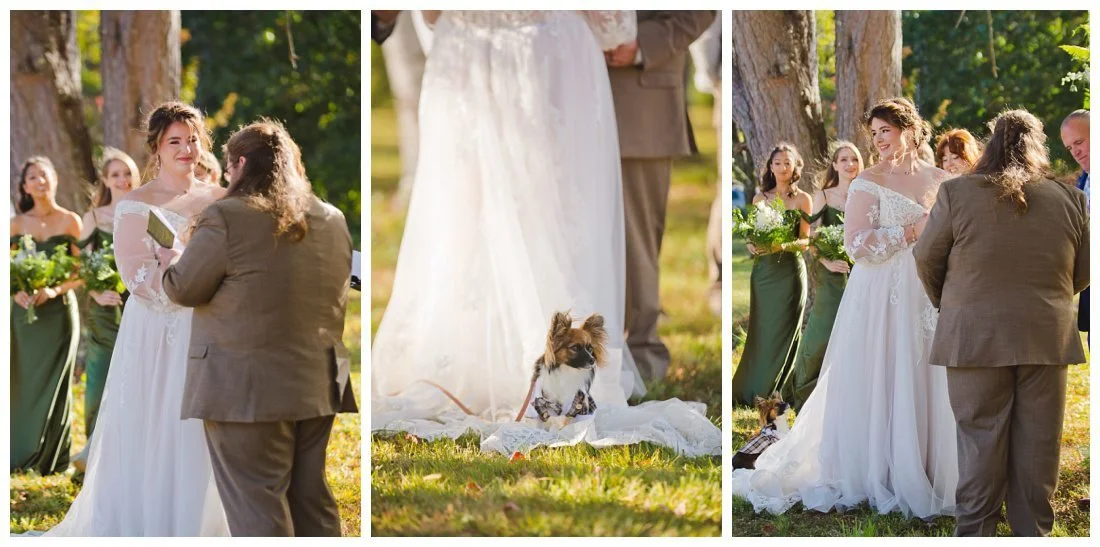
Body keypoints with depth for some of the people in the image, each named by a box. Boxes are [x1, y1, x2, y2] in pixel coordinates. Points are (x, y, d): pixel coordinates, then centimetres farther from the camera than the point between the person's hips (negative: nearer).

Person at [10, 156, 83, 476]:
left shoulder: (70, 221, 0)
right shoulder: (17, 224, 7)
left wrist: (54, 291, -17)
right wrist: (17, 292, -12)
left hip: (58, 311, -2)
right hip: (23, 312, 2)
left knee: (53, 383, -1)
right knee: (23, 382, 1)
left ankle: (51, 458, 5)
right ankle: (21, 453, 7)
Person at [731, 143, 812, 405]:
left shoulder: (803, 199, 2)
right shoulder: (760, 197, 10)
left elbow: (805, 241, -2)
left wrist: (783, 245, -20)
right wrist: (752, 246, -9)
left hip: (790, 272, -2)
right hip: (763, 270, 2)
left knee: (782, 332, -2)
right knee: (760, 332, 2)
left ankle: (770, 393, 5)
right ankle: (749, 392, 9)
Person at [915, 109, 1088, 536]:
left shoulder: (956, 193, -6)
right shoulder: (1071, 201, 0)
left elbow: (927, 258, 2)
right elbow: (1083, 273, 8)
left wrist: (946, 305, 21)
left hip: (975, 337, -1)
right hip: (1047, 338, 2)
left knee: (981, 443, 5)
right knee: (1037, 448, 8)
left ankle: (975, 535, 8)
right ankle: (1033, 533, 14)